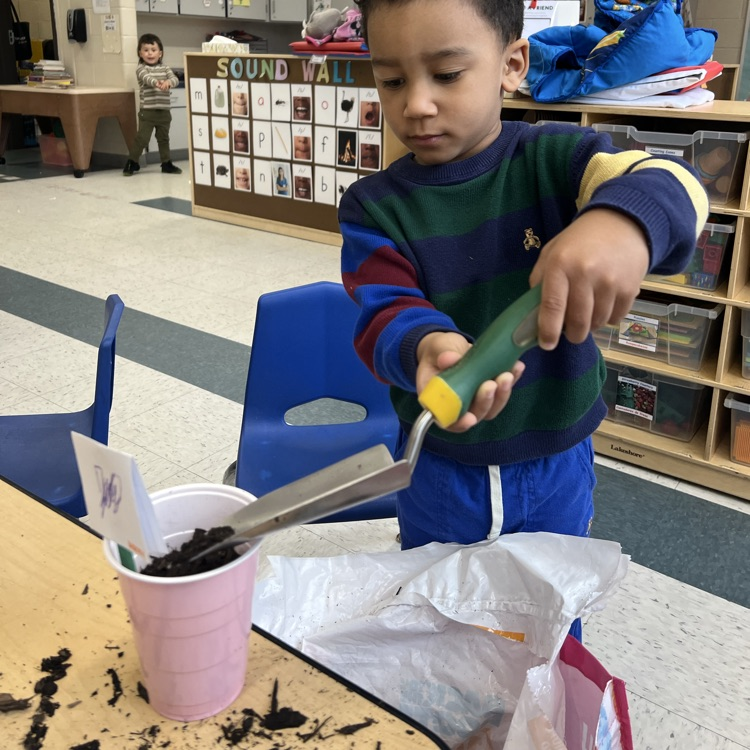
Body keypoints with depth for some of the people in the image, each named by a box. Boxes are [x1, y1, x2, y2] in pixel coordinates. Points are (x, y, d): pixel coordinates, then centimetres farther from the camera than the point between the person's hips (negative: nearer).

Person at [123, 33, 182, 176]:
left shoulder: (165, 68, 9)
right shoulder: (141, 68, -4)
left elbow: (174, 78, -7)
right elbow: (146, 78, -24)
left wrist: (168, 82, -32)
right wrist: (156, 83, -46)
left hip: (164, 111, 4)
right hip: (147, 111, -4)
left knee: (163, 138, 14)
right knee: (142, 138, -5)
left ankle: (166, 164, 24)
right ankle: (132, 163, 7)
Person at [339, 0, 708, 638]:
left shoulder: (555, 159, -12)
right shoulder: (373, 207, -9)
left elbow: (670, 182, -29)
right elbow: (385, 313, -22)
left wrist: (625, 219, -54)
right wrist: (428, 347, -47)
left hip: (556, 466, 0)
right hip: (437, 471, 1)